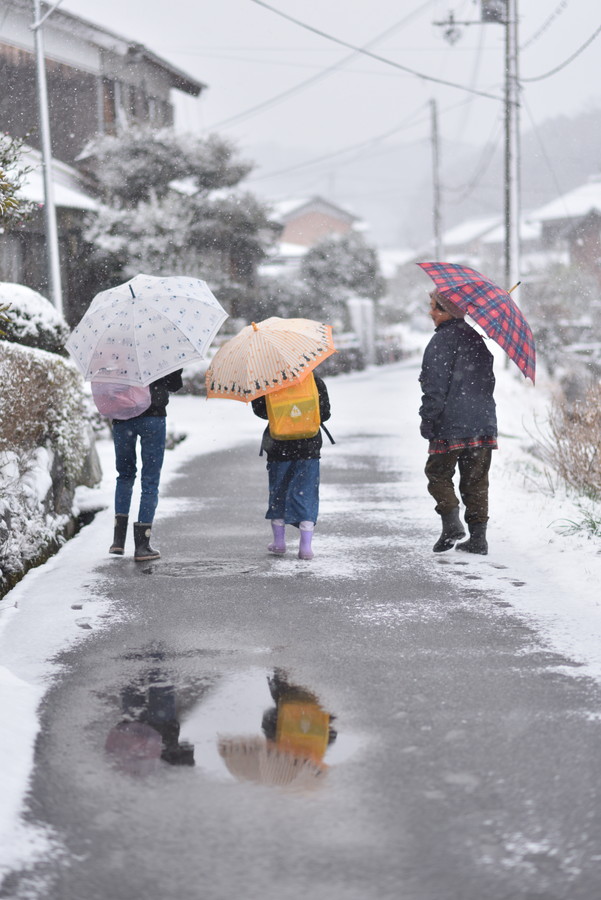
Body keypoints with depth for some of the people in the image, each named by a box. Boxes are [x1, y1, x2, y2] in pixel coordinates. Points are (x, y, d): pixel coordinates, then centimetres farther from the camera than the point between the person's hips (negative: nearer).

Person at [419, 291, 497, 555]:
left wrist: (428, 417, -10)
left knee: (438, 474, 8)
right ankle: (478, 537, 9)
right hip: (483, 422, 7)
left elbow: (436, 385, -15)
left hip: (451, 425, -7)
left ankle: (452, 521, -8)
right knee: (476, 480, 10)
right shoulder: (476, 338, 15)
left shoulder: (442, 340, -10)